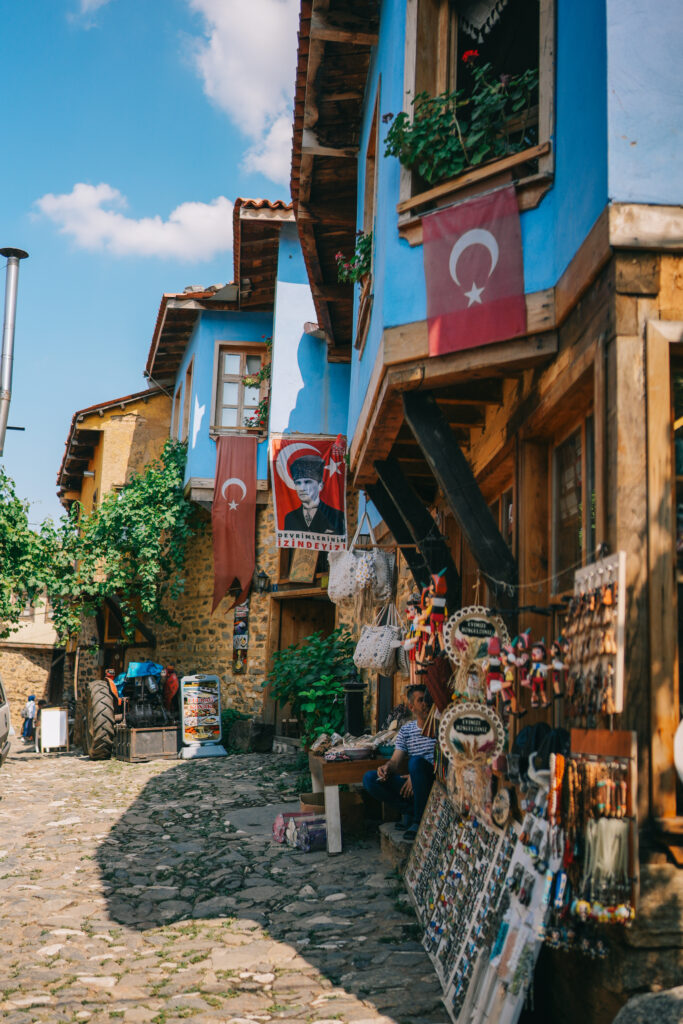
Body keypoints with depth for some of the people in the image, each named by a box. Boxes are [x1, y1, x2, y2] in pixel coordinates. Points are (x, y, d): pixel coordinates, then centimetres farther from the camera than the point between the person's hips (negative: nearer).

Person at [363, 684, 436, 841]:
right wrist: (387, 767, -19)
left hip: (434, 783, -4)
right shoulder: (405, 730, 14)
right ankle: (411, 812, -11)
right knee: (369, 778, -11)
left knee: (416, 761, -34)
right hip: (412, 786, 5)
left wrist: (415, 775, -20)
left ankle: (419, 820, -22)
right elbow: (396, 761, 6)